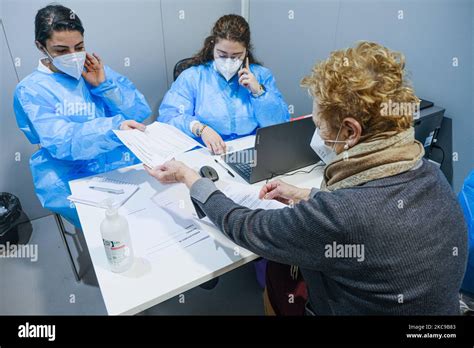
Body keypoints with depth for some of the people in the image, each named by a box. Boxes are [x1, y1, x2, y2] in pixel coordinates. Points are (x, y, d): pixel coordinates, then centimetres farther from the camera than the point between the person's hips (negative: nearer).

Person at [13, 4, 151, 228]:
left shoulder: (97, 70, 10)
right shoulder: (31, 90, -3)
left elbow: (142, 112, 5)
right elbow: (61, 141, -19)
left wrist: (104, 85, -8)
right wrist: (114, 128, -35)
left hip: (126, 164, 4)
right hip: (76, 181, -4)